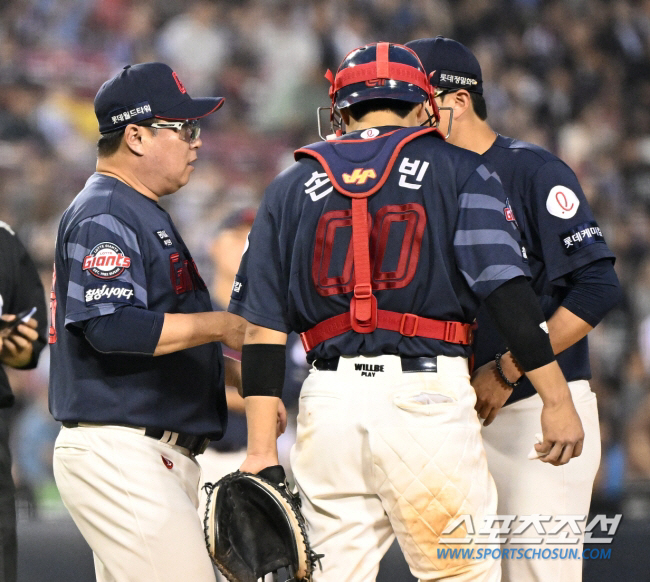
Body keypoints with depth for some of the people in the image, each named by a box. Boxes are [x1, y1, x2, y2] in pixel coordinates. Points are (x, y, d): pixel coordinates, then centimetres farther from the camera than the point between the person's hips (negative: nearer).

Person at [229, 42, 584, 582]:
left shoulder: (291, 188, 15)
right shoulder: (458, 169, 7)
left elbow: (263, 328, 8)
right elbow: (507, 289, -4)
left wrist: (261, 448, 7)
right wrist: (557, 399, -3)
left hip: (328, 397, 3)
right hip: (428, 395, -3)